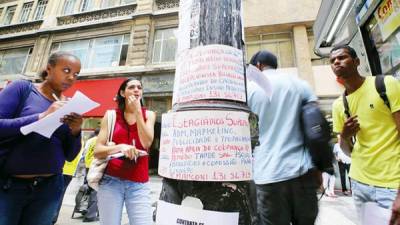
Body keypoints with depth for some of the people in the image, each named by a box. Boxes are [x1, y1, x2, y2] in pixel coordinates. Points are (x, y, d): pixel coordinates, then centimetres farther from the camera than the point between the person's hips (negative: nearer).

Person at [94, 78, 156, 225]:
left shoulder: (148, 115, 6)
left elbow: (146, 143, -9)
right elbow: (97, 151, 0)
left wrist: (138, 111, -10)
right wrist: (120, 147, -19)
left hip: (139, 184, 0)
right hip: (111, 180, 0)